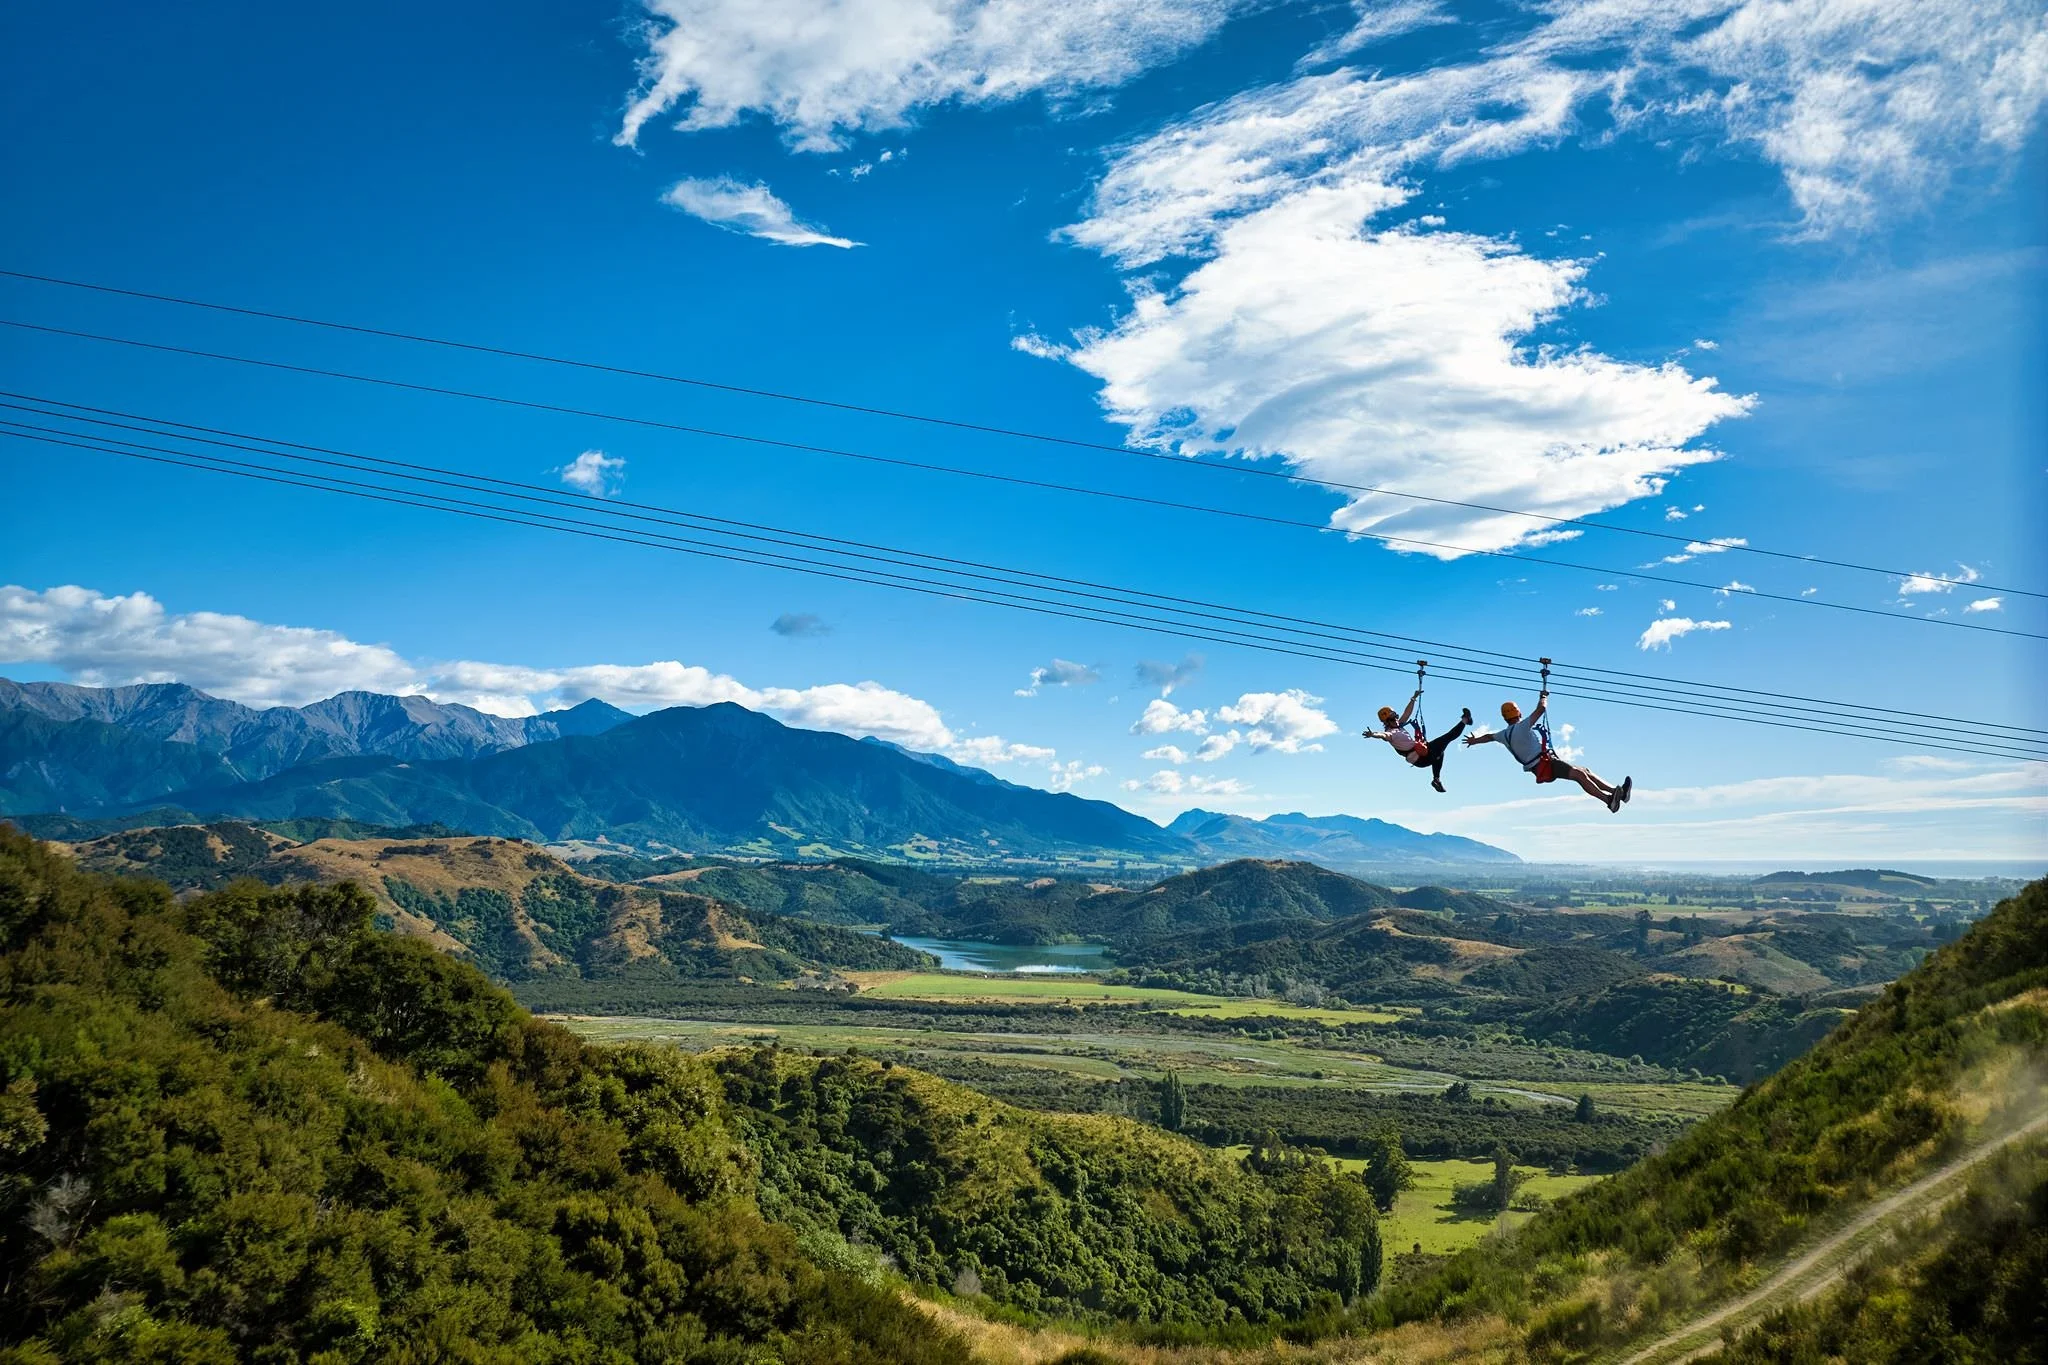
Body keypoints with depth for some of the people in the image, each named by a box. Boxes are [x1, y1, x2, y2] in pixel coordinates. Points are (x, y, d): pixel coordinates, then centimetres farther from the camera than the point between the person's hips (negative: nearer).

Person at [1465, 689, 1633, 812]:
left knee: (1584, 771, 6)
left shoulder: (1505, 734, 15)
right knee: (1580, 774, -25)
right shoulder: (1521, 727, -9)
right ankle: (1609, 799, -41)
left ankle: (1618, 792, -2)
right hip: (1546, 764, -9)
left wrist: (1475, 740, 55)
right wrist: (1544, 697, 8)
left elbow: (1489, 736, 36)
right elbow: (1542, 708, -13)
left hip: (1539, 768, 9)